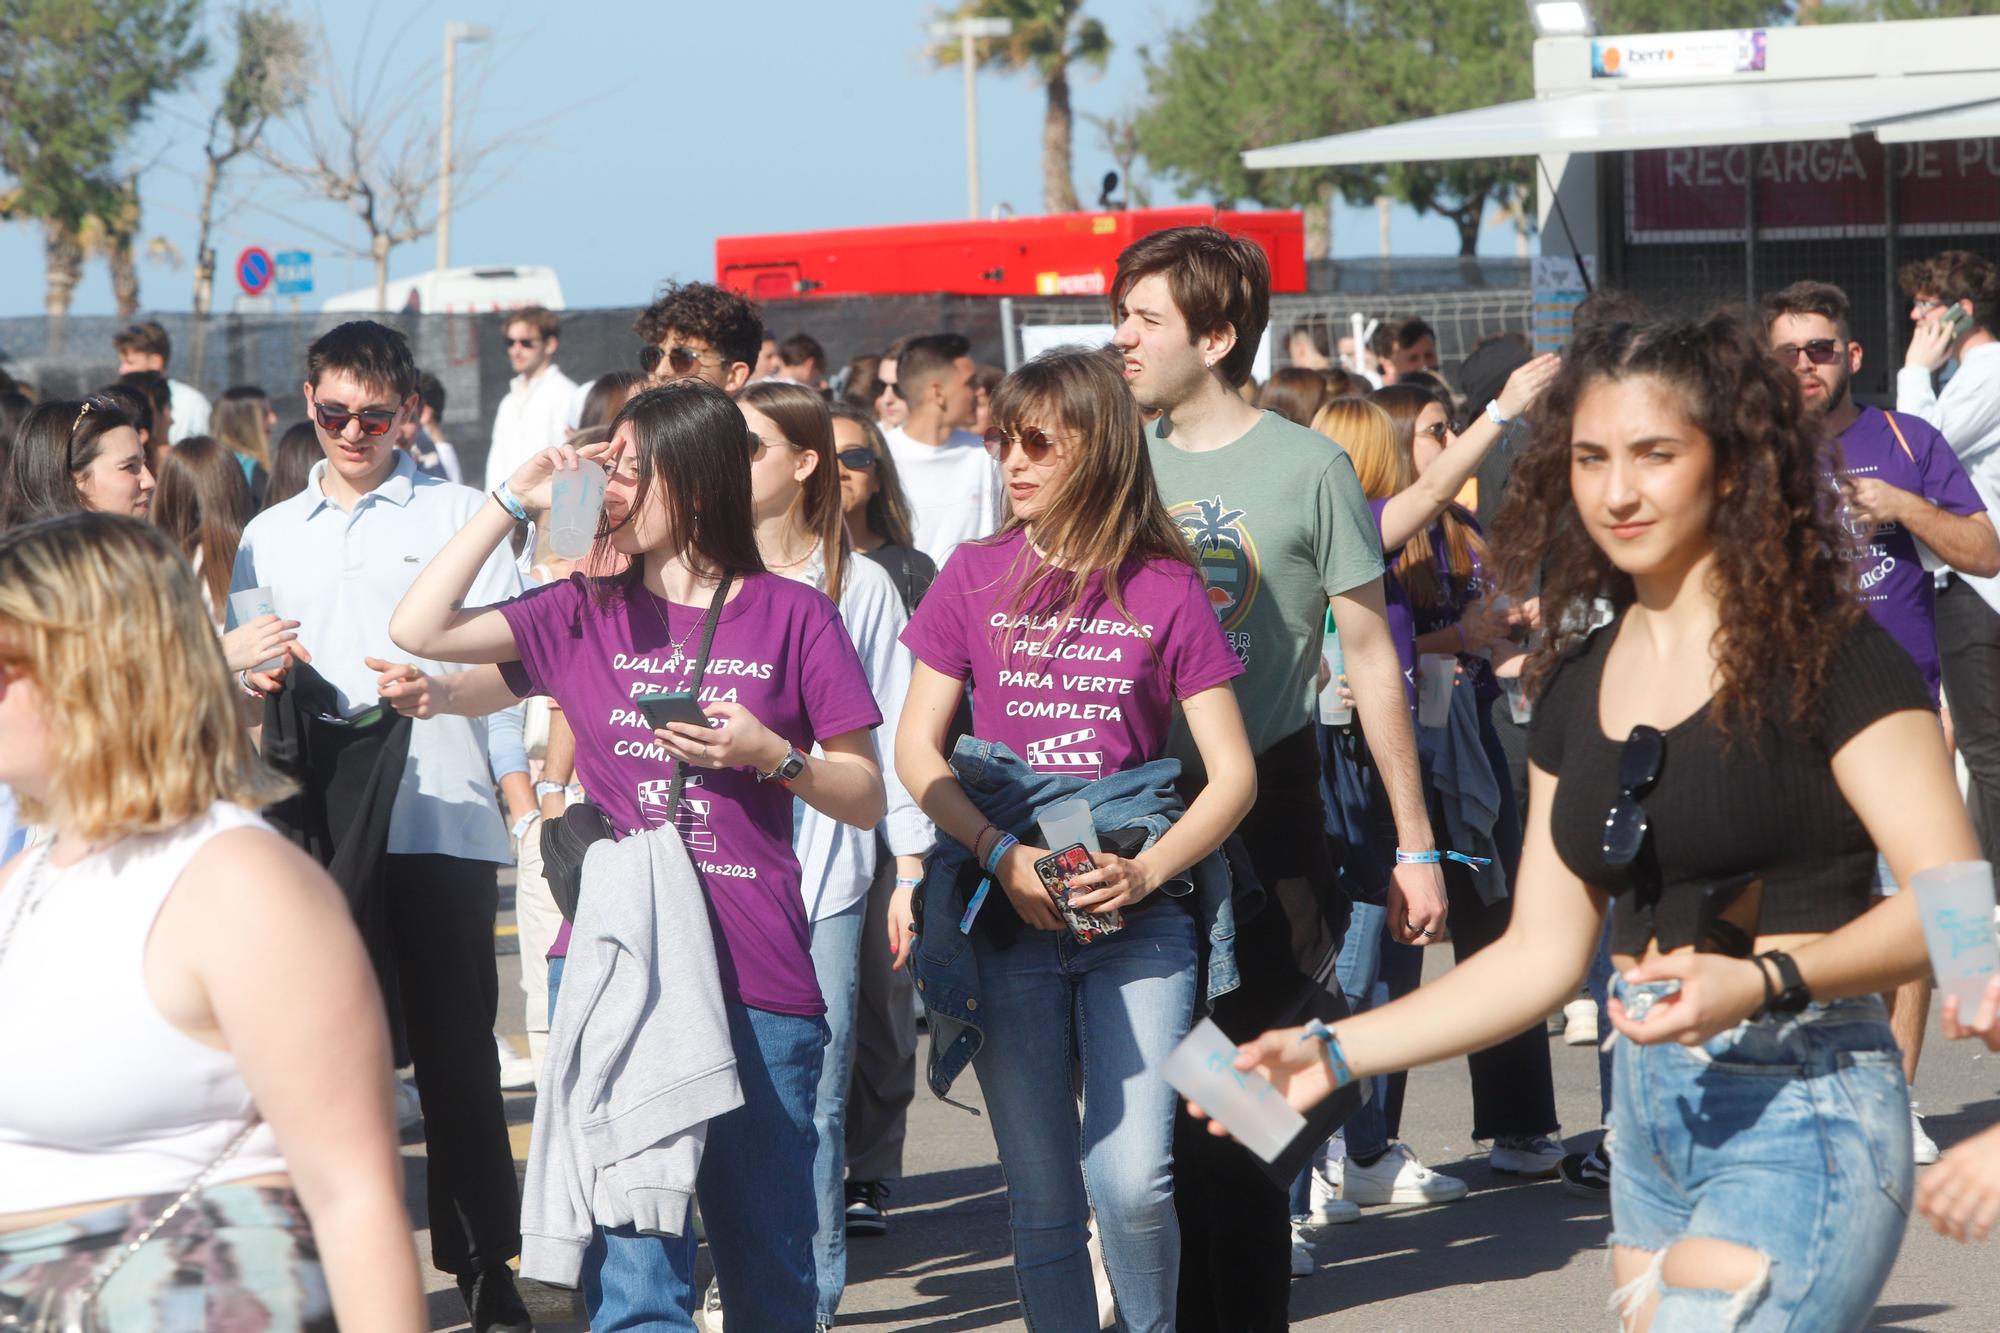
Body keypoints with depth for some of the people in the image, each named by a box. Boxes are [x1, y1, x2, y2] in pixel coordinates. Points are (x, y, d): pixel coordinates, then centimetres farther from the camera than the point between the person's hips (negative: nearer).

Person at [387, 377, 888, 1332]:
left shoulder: (791, 617, 3)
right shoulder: (589, 613, 11)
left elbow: (866, 799, 5)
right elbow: (420, 628, 4)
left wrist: (769, 755, -12)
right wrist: (512, 501, 4)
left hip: (757, 977, -1)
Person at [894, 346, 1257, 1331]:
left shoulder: (1167, 589, 1)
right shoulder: (975, 577, 5)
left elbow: (1231, 772, 0)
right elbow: (917, 749, 4)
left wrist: (1147, 871, -16)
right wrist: (1002, 856, -12)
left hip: (1137, 912, -2)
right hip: (1007, 915, 2)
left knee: (1133, 1183, -13)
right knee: (1044, 1199, 5)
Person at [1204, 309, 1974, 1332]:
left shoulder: (1824, 653, -8)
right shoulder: (1579, 682, 12)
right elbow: (1541, 953, 15)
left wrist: (1764, 982, -27)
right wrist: (1334, 1055, 7)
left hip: (1804, 1106, -7)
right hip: (1652, 1112, 7)